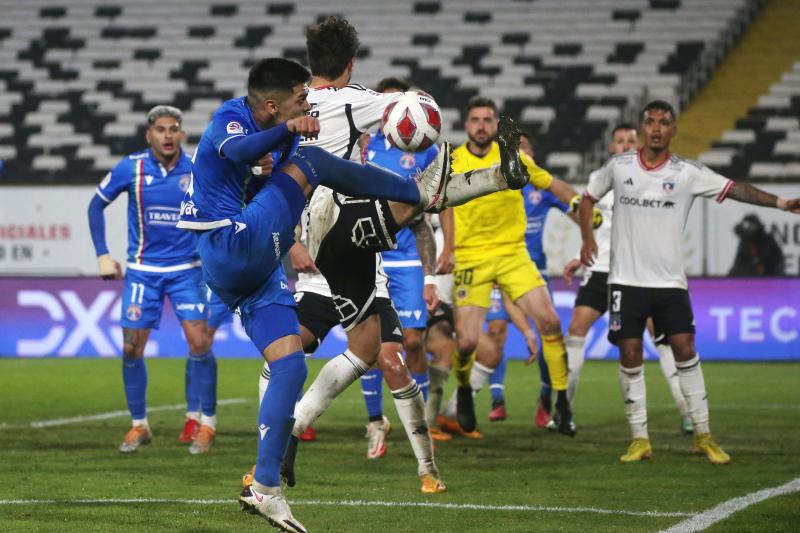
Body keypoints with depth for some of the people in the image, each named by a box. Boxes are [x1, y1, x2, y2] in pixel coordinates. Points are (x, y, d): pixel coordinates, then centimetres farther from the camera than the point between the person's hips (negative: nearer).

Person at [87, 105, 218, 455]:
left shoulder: (197, 171, -8)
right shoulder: (131, 169, -7)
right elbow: (97, 205, 5)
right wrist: (102, 254, 0)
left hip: (186, 269, -1)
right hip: (142, 270, 1)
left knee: (199, 342, -12)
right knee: (132, 348, -2)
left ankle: (203, 422, 3)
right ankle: (139, 426, 15)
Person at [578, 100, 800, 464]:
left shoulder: (687, 173, -3)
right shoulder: (619, 167, 2)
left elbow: (734, 189, -12)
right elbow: (588, 199, 16)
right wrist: (587, 238, 1)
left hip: (670, 281, -1)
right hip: (626, 279, 1)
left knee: (685, 350, -6)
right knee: (630, 355, -1)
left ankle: (703, 436, 3)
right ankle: (640, 440, 8)